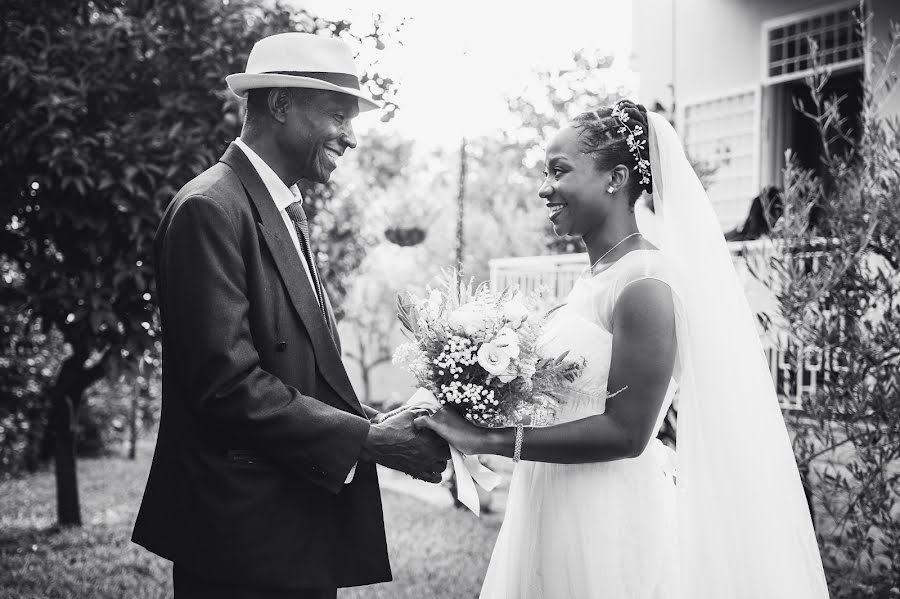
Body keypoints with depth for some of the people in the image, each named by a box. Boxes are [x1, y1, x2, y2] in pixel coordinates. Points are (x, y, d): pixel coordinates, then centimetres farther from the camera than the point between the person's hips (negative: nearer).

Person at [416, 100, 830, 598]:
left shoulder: (644, 281, -18)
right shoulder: (596, 276, 7)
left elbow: (625, 432, -21)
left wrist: (490, 440, -19)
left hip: (609, 526, -8)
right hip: (560, 517, 8)